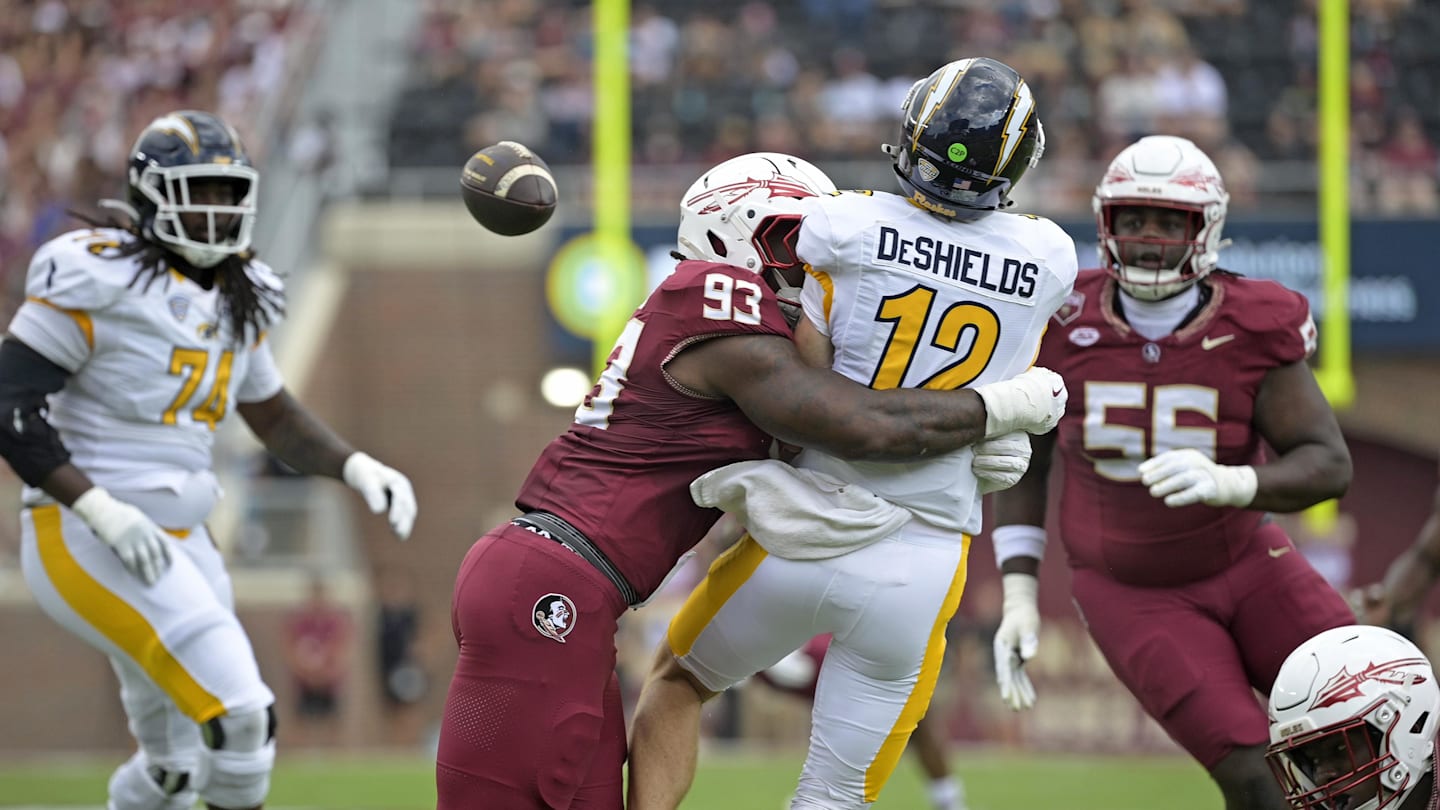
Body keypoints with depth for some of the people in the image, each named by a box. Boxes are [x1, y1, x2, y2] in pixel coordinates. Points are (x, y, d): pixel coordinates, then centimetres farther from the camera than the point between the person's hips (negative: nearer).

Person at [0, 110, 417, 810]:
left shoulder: (236, 297, 11)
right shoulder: (99, 280, -14)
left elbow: (276, 417, 23)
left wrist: (357, 468, 5)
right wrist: (100, 509, -24)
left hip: (178, 540, 9)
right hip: (86, 542, -9)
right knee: (239, 713, -17)